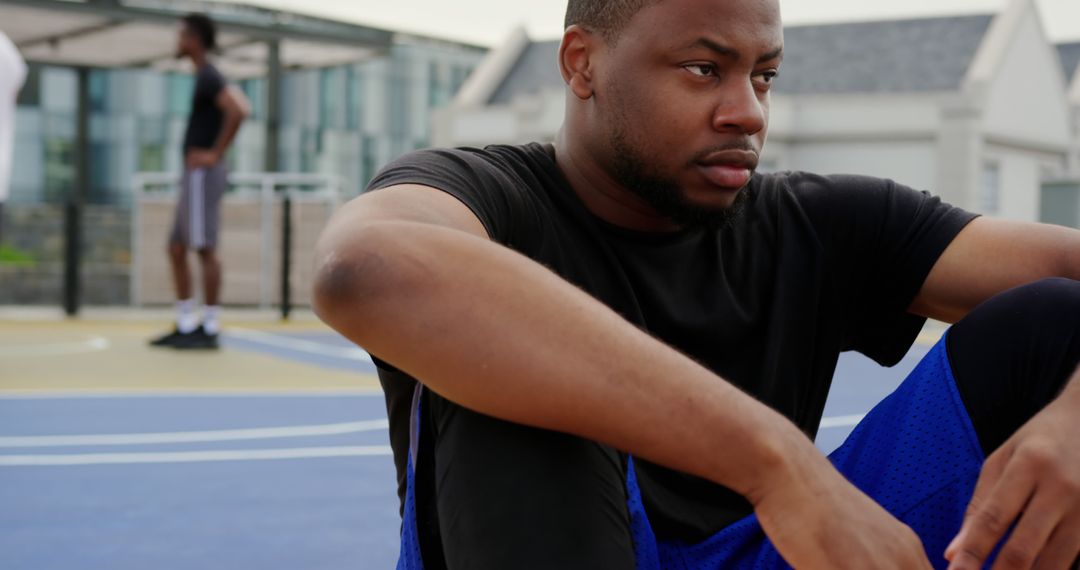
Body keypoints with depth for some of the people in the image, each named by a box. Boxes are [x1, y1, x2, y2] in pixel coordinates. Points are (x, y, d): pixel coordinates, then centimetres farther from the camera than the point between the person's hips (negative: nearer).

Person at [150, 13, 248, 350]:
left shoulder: (208, 77, -11)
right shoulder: (204, 77, 20)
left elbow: (238, 111, -27)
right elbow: (236, 108, 33)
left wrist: (216, 154, -20)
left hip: (202, 173, -10)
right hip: (193, 176, 10)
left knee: (204, 249, -9)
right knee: (176, 249, 10)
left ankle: (210, 329, -6)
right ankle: (185, 326, 14)